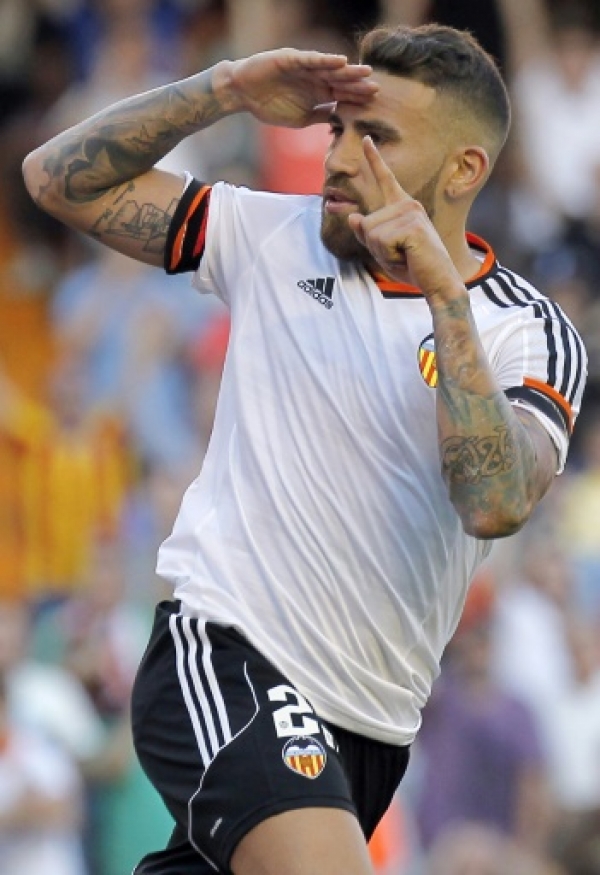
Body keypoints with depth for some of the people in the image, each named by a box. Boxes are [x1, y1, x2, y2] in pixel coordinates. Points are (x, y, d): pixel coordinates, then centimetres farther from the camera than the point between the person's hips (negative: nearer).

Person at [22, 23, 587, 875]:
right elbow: (62, 176, 5)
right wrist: (228, 88, -7)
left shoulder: (536, 336, -3)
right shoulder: (276, 238, 3)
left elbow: (493, 505, -22)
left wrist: (444, 289, -24)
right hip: (225, 651, -2)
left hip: (371, 726, 3)